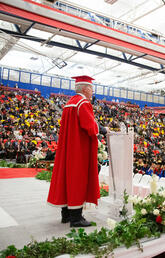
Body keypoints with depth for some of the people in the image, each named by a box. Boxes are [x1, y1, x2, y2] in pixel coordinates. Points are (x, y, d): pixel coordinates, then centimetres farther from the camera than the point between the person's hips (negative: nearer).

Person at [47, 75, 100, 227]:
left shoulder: (69, 103, 15)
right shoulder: (83, 103, -13)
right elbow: (91, 127, -23)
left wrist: (94, 128, 15)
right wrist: (98, 129, -2)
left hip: (67, 146, 9)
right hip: (80, 148, -9)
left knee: (68, 175, 12)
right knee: (78, 178, -3)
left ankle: (66, 213, 22)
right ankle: (75, 217, 5)